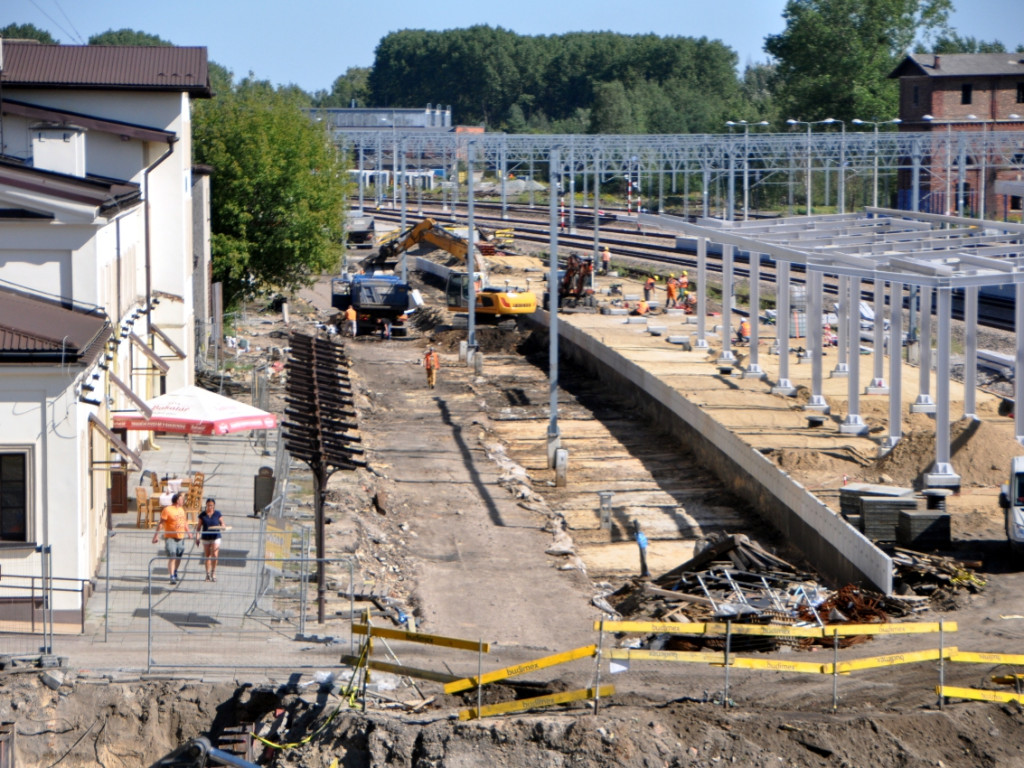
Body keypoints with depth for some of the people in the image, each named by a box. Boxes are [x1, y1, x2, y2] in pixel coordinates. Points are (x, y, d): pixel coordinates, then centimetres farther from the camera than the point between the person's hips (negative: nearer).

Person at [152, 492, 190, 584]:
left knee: (178, 557, 15)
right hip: (170, 537, -7)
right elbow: (161, 523, -13)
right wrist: (156, 535, -16)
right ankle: (172, 577, -10)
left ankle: (175, 572, 36)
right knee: (172, 557, -11)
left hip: (181, 537, 7)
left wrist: (188, 532, 25)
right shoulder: (167, 510, -11)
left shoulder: (181, 509, 11)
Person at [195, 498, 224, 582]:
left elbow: (222, 524, 7)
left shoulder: (217, 513, 0)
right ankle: (208, 574, 17)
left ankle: (213, 573, 2)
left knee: (214, 555, -12)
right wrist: (197, 537, -3)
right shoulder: (202, 514, 0)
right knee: (207, 556, 7)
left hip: (215, 537, -1)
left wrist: (222, 527, -16)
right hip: (205, 537, 1)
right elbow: (199, 526, 5)